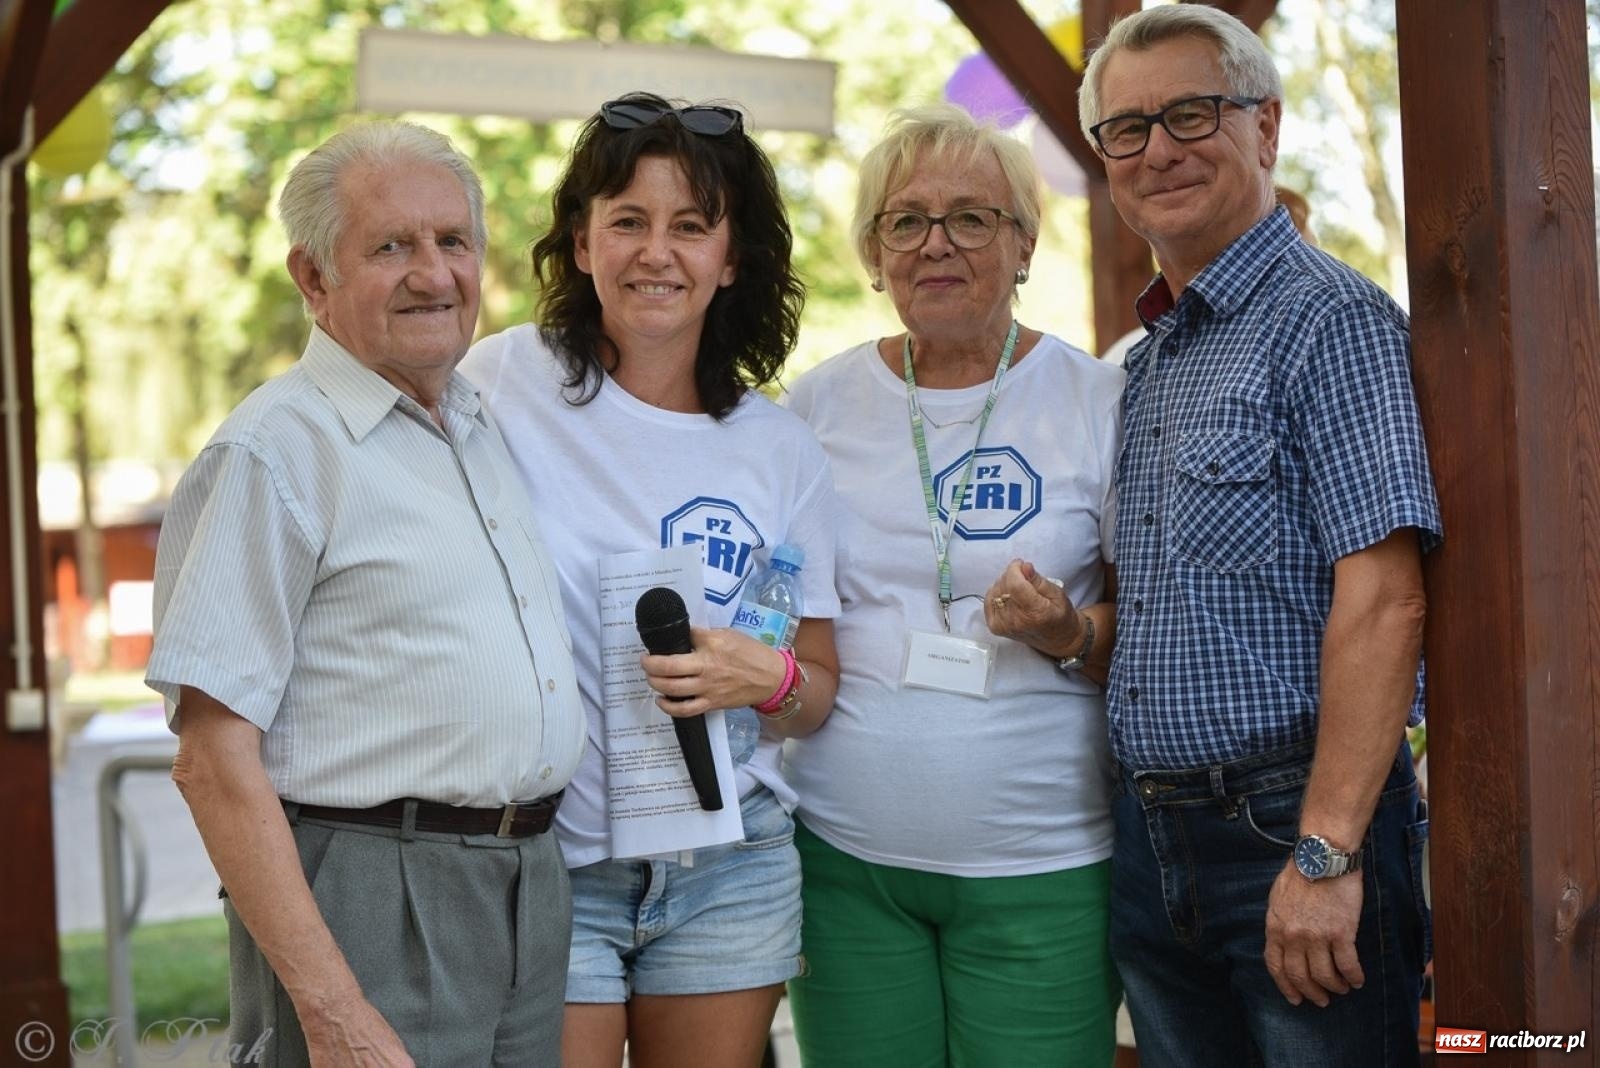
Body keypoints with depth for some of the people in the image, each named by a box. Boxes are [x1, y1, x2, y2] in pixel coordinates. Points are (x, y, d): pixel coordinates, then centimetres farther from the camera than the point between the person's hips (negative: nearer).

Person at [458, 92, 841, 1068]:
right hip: (542, 855, -2)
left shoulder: (781, 452, 3)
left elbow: (819, 690, 9)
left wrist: (766, 680, -13)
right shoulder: (501, 385, -5)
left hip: (727, 869, 3)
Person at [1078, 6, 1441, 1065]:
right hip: (1149, 836, 8)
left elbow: (1382, 601, -19)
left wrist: (1325, 852, -23)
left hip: (1295, 821, -8)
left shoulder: (1330, 318, -10)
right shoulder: (1144, 362, 15)